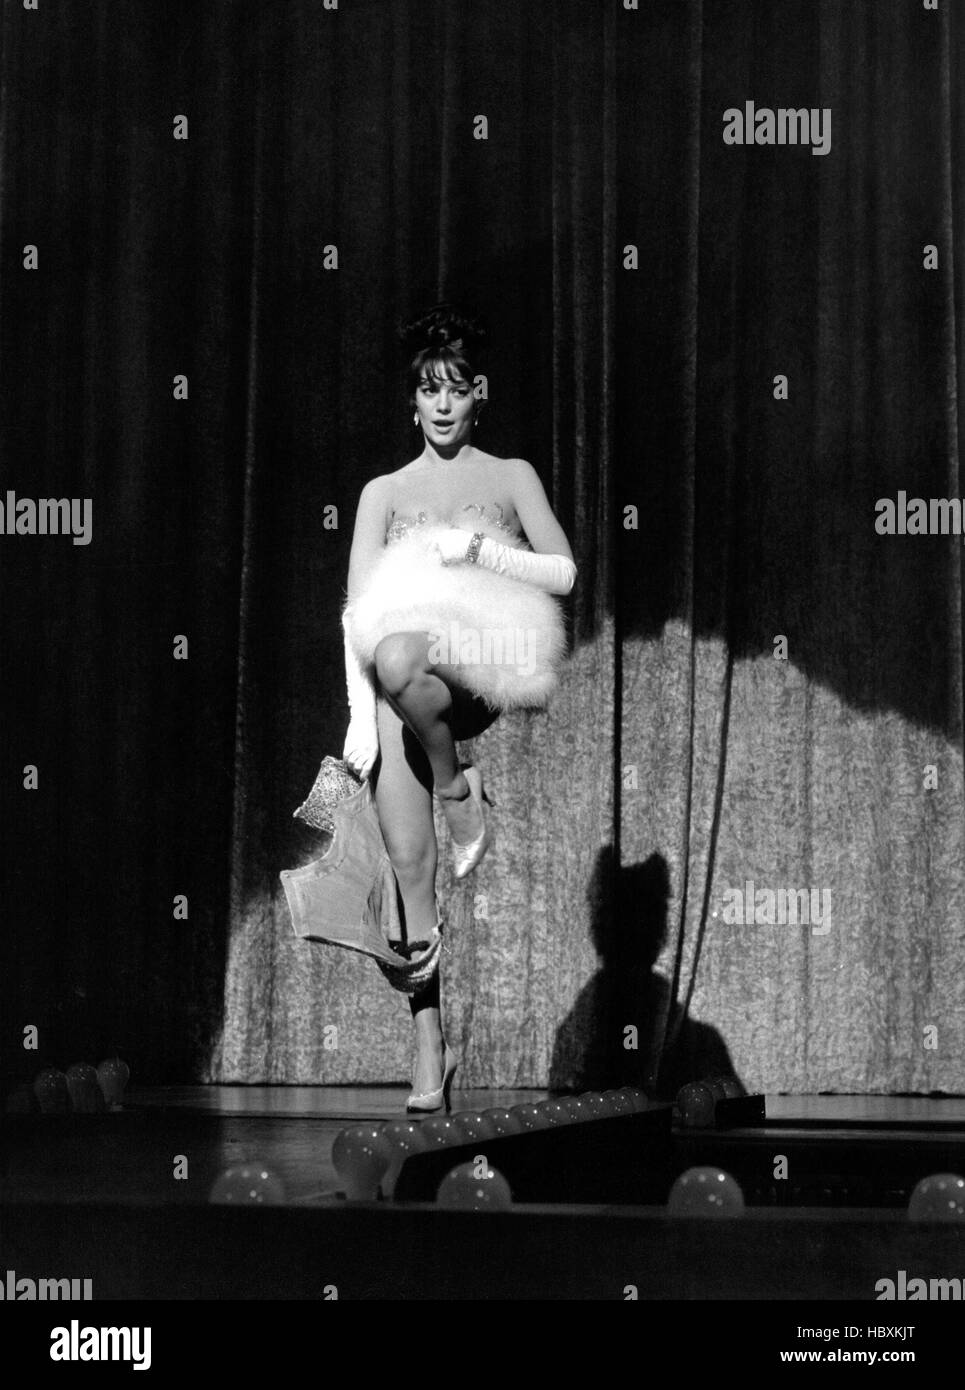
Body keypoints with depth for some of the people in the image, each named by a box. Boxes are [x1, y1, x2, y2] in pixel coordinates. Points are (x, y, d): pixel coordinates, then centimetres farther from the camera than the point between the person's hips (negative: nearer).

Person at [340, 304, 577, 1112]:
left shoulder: (510, 478, 16)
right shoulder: (385, 492, 19)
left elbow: (565, 573, 7)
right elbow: (358, 609, 9)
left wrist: (480, 551, -7)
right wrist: (361, 714, -3)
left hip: (485, 663, -2)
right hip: (397, 687, 2)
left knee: (401, 657, -39)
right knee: (410, 868, -11)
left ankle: (460, 787, -16)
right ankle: (431, 1052, -7)